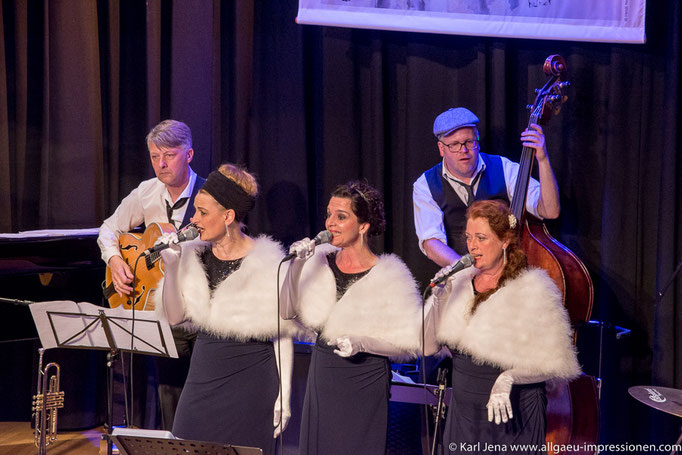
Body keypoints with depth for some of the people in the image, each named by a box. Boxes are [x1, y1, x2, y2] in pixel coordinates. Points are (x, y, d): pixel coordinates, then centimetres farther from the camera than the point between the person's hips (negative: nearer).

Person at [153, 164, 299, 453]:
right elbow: (174, 317, 2)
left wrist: (282, 399, -8)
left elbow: (282, 337, -7)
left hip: (250, 382, -5)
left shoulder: (267, 265, -11)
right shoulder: (195, 256, 3)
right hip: (203, 377, 5)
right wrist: (171, 267, -11)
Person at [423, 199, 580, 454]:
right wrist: (438, 296, -12)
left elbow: (554, 364, -13)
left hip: (512, 418, -5)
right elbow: (426, 346, -1)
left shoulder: (532, 291, -12)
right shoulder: (457, 285, 3)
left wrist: (510, 377, -26)